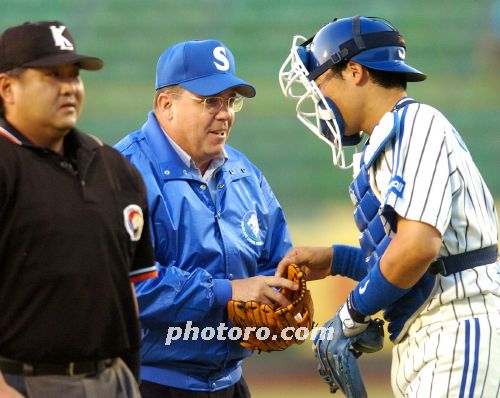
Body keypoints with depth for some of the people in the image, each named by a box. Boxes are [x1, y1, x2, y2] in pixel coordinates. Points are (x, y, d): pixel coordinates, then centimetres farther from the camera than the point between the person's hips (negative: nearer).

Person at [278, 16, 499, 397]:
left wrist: (353, 314, -9)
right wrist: (335, 260, 18)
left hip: (458, 334, -10)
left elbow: (418, 246, -21)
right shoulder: (387, 144, 19)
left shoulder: (418, 125, -9)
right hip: (419, 347, 10)